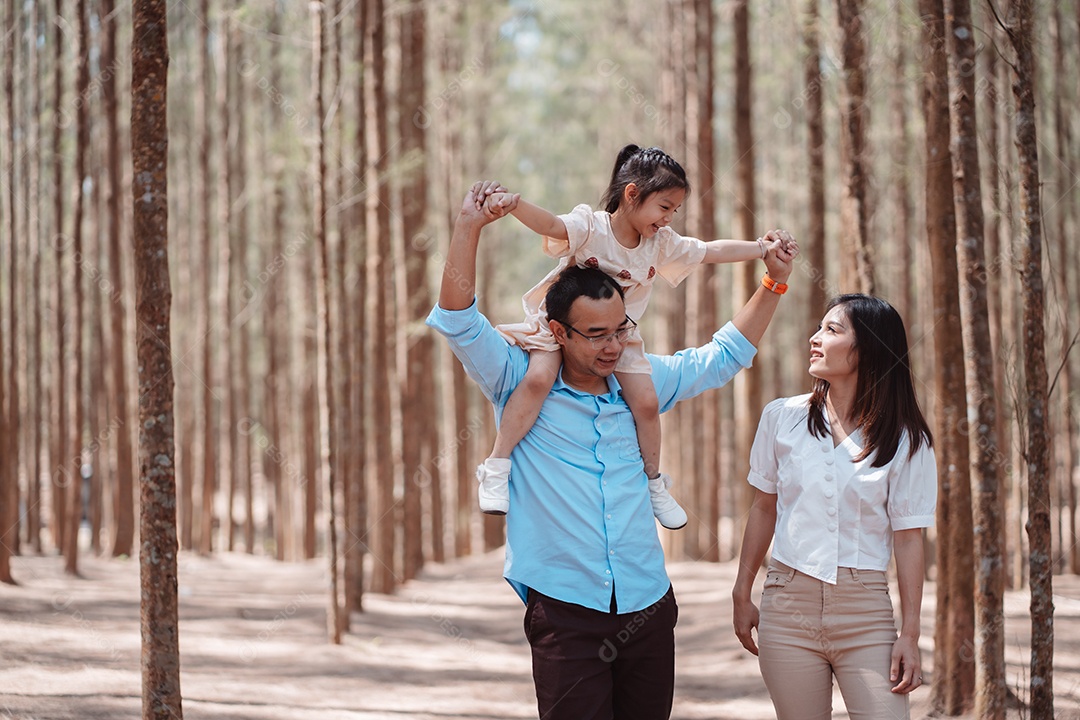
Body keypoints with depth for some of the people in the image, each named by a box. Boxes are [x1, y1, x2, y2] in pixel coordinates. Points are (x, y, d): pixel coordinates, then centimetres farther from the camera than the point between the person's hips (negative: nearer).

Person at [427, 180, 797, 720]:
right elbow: (458, 321, -11)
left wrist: (772, 283, 18)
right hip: (566, 611, -4)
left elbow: (725, 355, 24)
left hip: (648, 609, 4)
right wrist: (469, 226, -16)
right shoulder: (520, 385, 0)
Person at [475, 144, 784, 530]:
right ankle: (497, 468, -23)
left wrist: (762, 248, 6)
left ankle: (654, 483, 19)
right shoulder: (589, 227, -22)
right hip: (560, 324, -5)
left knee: (646, 402, -5)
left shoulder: (661, 243, -3)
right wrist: (512, 203, -60)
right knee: (539, 377, -29)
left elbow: (711, 251, 8)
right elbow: (549, 224, -40)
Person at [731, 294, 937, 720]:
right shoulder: (783, 417, 5)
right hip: (789, 603, 2)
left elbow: (908, 539, -2)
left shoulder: (906, 440, 0)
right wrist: (742, 595, 11)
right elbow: (764, 509, 12)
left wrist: (910, 634, -6)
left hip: (865, 611, -2)